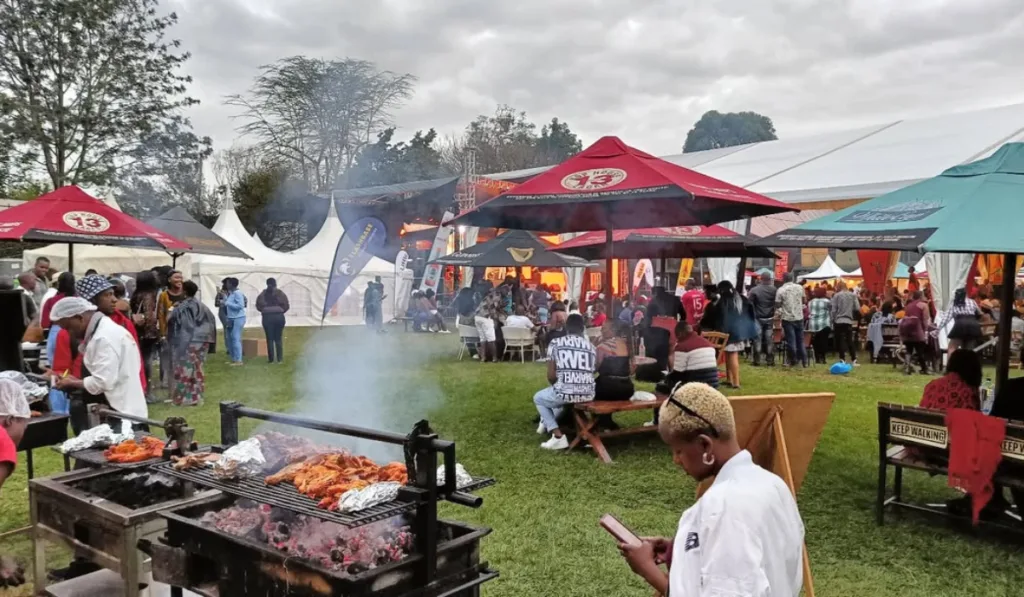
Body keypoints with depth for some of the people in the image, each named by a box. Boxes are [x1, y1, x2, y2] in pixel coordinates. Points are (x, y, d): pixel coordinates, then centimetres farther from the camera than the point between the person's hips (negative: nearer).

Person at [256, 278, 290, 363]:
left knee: (269, 339, 4)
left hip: (267, 317, -1)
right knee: (278, 338, 8)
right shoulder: (280, 293, 0)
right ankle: (280, 358, 6)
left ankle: (271, 358, 2)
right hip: (279, 316, 1)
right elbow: (286, 306, -4)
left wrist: (265, 310, 10)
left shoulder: (263, 294, 0)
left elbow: (258, 305, -7)